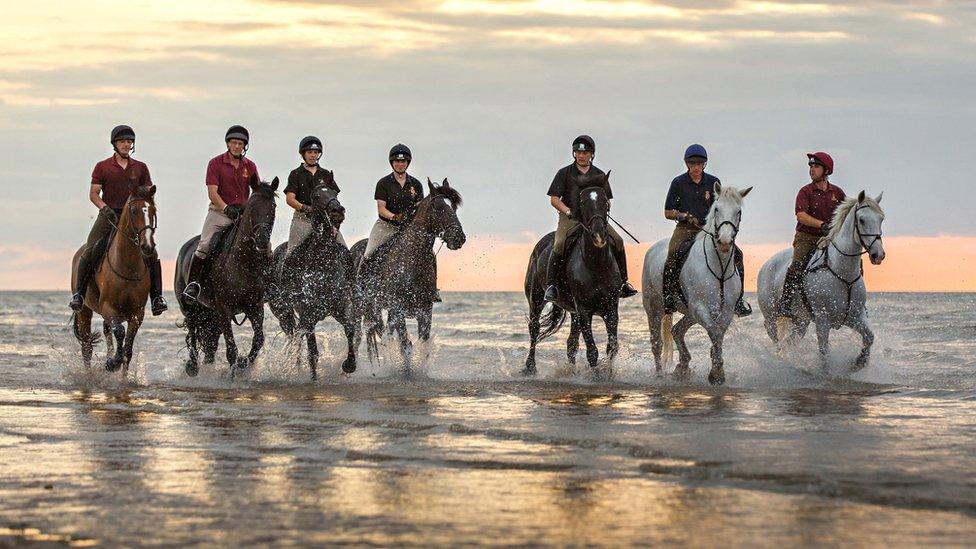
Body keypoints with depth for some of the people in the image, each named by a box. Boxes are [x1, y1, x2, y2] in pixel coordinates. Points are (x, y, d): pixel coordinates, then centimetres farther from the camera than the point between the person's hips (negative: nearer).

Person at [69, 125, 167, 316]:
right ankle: (79, 293, -10)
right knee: (90, 252, -18)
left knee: (151, 254, -13)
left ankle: (156, 297, -8)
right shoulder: (102, 167, 5)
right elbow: (93, 193, 1)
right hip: (108, 216, -1)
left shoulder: (140, 168, 11)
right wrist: (105, 208, -16)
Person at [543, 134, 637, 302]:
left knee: (617, 240, -16)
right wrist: (569, 212, -15)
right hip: (570, 218, -3)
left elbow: (606, 200, 15)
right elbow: (554, 199, 1)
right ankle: (550, 285, -21)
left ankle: (623, 282, -6)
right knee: (559, 244, -29)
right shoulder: (565, 173, 4)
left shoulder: (599, 175, 12)